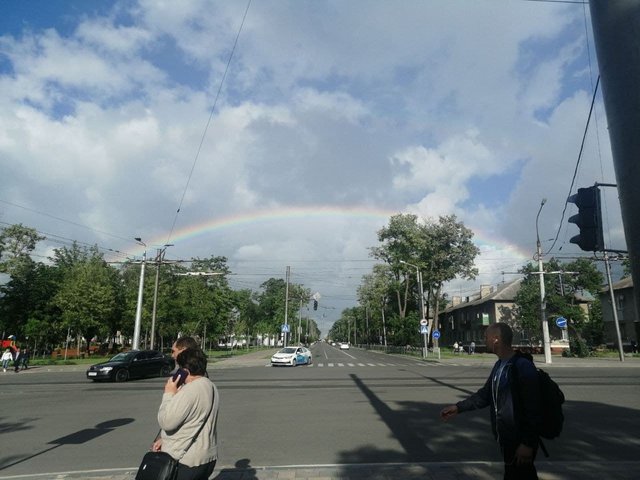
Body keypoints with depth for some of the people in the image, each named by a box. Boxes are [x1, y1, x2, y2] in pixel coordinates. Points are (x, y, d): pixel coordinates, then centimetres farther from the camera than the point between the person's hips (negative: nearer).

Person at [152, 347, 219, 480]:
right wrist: (164, 439, 10)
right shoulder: (211, 387, 7)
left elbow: (166, 422, -21)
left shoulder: (189, 391, -23)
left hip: (185, 461, -9)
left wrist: (169, 394, -11)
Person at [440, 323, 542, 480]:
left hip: (520, 441, -8)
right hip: (505, 437, 8)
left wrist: (528, 443, -19)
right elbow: (486, 394, 14)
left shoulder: (524, 367, -21)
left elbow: (533, 409, -21)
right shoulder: (499, 365, 6)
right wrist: (458, 407, 8)